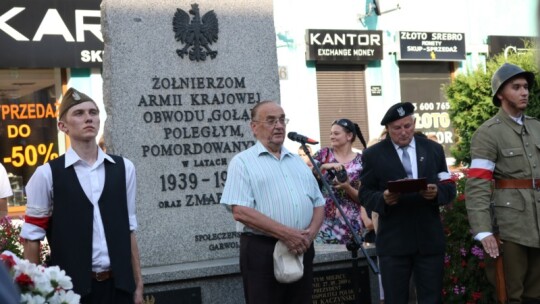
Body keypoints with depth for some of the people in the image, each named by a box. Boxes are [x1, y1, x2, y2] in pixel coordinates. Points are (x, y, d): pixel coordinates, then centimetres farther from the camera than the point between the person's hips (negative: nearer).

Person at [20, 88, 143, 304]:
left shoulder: (123, 169, 6)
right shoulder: (47, 174, -3)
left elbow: (128, 230, 10)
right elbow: (31, 237, 0)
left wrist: (138, 284, 8)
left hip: (118, 285, 3)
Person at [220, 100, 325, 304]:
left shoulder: (298, 161, 18)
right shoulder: (243, 162, -2)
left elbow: (318, 204, 17)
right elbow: (240, 211, -13)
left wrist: (311, 232, -5)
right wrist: (285, 233, -17)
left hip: (301, 249, 6)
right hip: (262, 251, -6)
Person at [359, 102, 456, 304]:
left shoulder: (434, 149, 9)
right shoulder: (373, 154, 2)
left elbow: (450, 188, 8)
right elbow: (365, 194, 1)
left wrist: (437, 192, -15)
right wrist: (383, 198, -20)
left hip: (429, 239, 2)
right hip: (393, 242, -2)